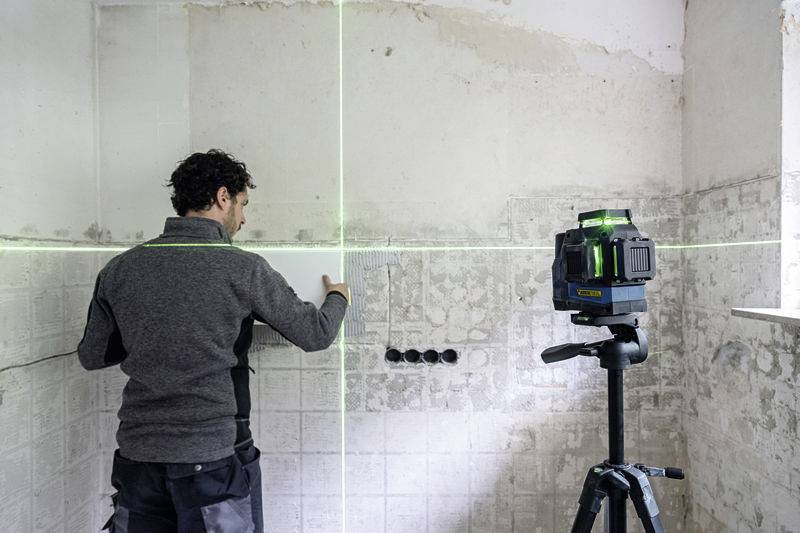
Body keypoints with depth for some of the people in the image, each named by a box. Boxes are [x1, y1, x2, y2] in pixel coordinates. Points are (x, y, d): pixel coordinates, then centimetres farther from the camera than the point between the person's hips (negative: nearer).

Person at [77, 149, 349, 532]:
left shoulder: (120, 269, 0)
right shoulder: (243, 269, -12)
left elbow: (91, 356, 10)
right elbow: (315, 335, -3)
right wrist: (338, 298, 17)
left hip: (137, 455, 4)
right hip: (214, 457, -4)